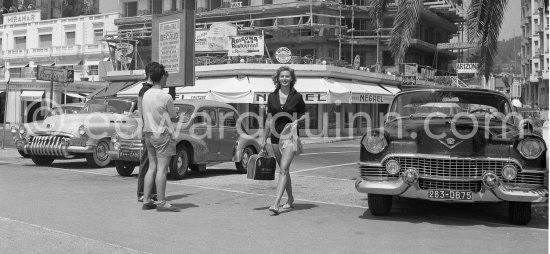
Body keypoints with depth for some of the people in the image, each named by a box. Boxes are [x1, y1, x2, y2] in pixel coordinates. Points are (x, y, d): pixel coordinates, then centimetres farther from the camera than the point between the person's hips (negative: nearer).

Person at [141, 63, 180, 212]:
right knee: (162, 169, -5)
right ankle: (161, 202, -3)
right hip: (163, 134, -8)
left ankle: (146, 201, 14)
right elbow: (174, 117, -3)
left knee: (152, 167, 12)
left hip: (149, 133, 8)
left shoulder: (146, 95, 8)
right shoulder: (166, 97, -14)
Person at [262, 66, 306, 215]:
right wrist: (264, 139, 11)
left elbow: (304, 115, 7)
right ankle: (290, 199, 32)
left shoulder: (297, 97, -3)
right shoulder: (272, 97, 5)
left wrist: (296, 122, -14)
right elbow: (269, 119, 10)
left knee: (283, 169, -15)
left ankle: (276, 203, -21)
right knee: (284, 170, 15)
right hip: (276, 136, 4)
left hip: (290, 136, -4)